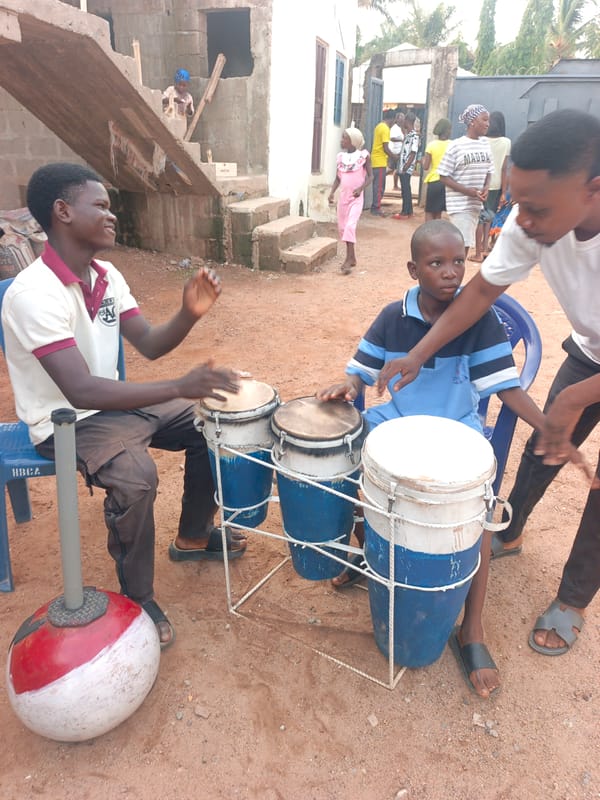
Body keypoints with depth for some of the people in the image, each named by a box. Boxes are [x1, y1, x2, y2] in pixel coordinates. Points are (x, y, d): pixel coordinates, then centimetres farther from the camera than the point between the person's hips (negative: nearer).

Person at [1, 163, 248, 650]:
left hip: (113, 404, 8)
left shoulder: (107, 276, -1)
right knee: (136, 478, -34)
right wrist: (180, 387, -43)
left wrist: (190, 314, -22)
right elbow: (81, 391, -37)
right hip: (66, 422, -8)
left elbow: (150, 345, -2)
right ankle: (137, 598, -6)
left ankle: (192, 536, 21)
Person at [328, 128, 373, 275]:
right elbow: (338, 178, 11)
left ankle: (348, 259, -16)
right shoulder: (341, 156, 6)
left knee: (350, 226, -18)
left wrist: (361, 188, -21)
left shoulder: (364, 155, -7)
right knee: (343, 227, 9)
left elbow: (370, 176, -4)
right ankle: (352, 257, 21)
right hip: (343, 196, 6)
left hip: (356, 197, -6)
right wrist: (332, 192, -4)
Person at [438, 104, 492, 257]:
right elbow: (444, 176, -10)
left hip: (475, 203, 6)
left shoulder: (485, 143, 8)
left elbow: (488, 171, 16)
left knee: (465, 243, 12)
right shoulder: (456, 146, -10)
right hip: (459, 204, -6)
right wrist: (466, 190, -19)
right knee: (462, 244, -10)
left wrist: (486, 187, -5)